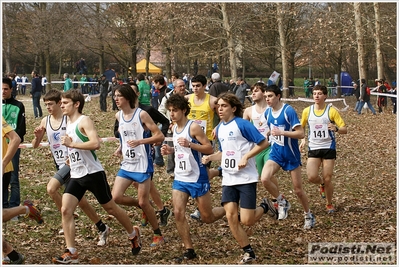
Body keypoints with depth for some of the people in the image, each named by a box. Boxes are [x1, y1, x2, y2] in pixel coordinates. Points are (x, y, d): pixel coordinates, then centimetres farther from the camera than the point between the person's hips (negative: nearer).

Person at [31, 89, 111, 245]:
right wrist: (37, 136, -11)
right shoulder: (45, 121, 6)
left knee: (51, 188, -24)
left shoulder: (69, 119, -11)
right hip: (60, 164, 6)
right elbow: (35, 146, 10)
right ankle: (102, 229, 20)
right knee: (79, 201, 8)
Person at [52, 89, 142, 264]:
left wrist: (71, 144, -26)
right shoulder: (68, 123, 13)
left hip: (93, 173, -7)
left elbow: (95, 143, -28)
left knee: (110, 208, 8)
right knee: (65, 210, -9)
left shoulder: (84, 121, -13)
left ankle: (133, 234, 33)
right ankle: (71, 254, -7)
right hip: (76, 176, 7)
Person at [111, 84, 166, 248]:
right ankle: (144, 207, 22)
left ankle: (158, 235, 17)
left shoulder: (141, 114, -14)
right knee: (116, 197, -5)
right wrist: (120, 148, 7)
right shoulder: (118, 116, 5)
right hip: (126, 164, 6)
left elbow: (160, 136, -15)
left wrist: (140, 141, -27)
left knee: (143, 202, -2)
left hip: (142, 165, -6)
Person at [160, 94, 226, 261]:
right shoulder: (174, 128, 7)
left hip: (197, 178, -6)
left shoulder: (193, 127, -16)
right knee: (178, 214, -6)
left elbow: (209, 149, -18)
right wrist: (170, 150, 3)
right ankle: (189, 250, 4)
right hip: (180, 178, 6)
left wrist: (189, 144, -30)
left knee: (207, 218, 5)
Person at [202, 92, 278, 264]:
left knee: (246, 221, -9)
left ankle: (265, 207, 23)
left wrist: (246, 157, -20)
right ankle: (248, 253, 11)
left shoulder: (242, 124, -13)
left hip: (246, 178, -6)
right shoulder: (219, 128, 9)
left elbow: (264, 143, -12)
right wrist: (210, 157, 4)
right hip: (228, 179, 6)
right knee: (231, 217, -3)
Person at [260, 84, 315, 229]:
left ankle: (309, 215, 28)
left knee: (298, 189, 4)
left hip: (291, 154, -4)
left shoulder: (288, 111, -17)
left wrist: (281, 132, -28)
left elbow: (301, 133, -21)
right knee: (264, 178, -22)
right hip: (276, 152, 5)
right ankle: (282, 201, 3)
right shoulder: (267, 112, 2)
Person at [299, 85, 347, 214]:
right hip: (313, 148, 2)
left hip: (329, 148, -2)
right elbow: (301, 127, 19)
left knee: (327, 179, -1)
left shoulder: (331, 111, -7)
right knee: (311, 177, -13)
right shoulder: (307, 111, 2)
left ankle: (329, 204, 22)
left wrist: (336, 128, -29)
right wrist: (302, 140, 3)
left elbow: (345, 129, -8)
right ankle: (322, 184, 24)